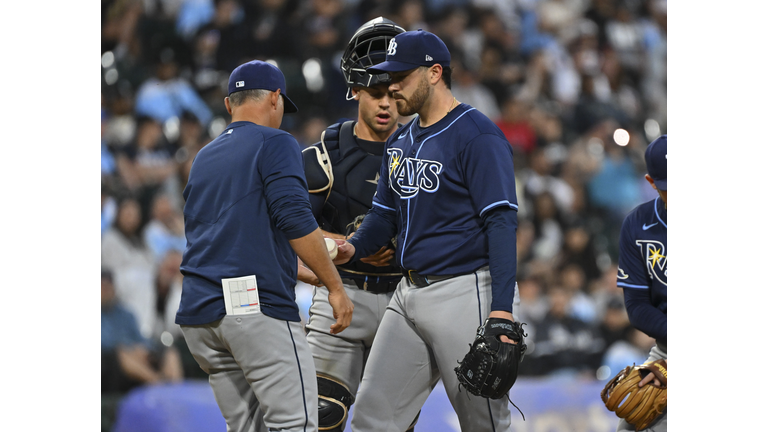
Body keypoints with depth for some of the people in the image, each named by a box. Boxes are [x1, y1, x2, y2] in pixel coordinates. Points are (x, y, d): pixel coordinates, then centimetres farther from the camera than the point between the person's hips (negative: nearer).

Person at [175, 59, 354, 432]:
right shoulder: (275, 143, 0)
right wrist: (335, 286, -10)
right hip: (257, 304, -8)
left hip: (198, 315, 8)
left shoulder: (203, 159, 23)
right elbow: (295, 219, -14)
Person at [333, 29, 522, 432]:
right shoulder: (400, 141, 15)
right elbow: (385, 212, 22)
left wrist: (502, 308, -24)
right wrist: (354, 248, -2)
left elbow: (501, 221, -16)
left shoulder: (476, 135, -11)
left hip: (464, 293, -8)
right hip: (409, 292, 8)